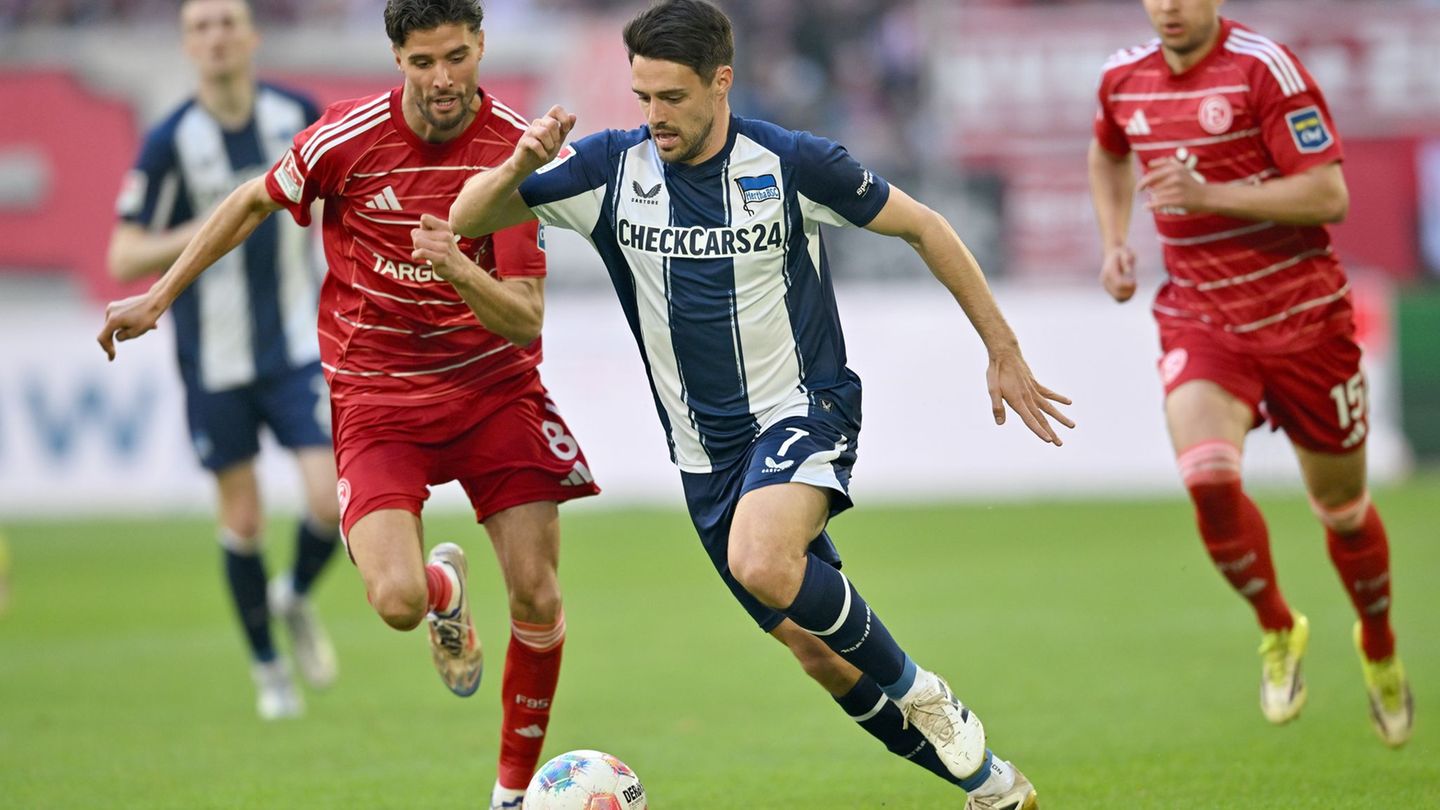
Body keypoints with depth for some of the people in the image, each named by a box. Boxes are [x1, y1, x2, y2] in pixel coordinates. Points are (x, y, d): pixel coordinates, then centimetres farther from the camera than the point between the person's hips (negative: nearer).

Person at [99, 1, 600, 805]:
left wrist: (456, 267, -34)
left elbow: (525, 322, -14)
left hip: (494, 385, 1)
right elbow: (254, 203, 8)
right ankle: (445, 589, 21)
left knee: (538, 599, -7)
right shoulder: (347, 137, -12)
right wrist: (157, 299, 11)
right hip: (377, 395, -1)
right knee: (398, 601, -20)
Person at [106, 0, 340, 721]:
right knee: (241, 521, 5)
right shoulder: (170, 142, -11)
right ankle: (267, 668, 24)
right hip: (214, 359, -1)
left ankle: (296, 599, 20)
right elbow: (123, 260, -11)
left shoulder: (300, 117, -4)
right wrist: (202, 231, -26)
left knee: (331, 500, -12)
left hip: (296, 345, 1)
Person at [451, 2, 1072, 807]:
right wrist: (519, 166, -25)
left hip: (804, 411, -5)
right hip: (705, 451, 5)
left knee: (762, 563, -34)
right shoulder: (612, 167, -5)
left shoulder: (792, 163, -13)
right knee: (819, 655, 7)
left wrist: (1004, 351, 2)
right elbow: (466, 220, -3)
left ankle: (918, 692, -10)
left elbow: (923, 227, 0)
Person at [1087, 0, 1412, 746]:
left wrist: (1211, 195, -28)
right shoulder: (1123, 78, 2)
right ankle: (1277, 630, 2)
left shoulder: (1265, 69, -15)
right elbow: (1108, 156, 27)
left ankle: (1379, 647, 40)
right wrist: (1114, 242, 11)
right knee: (1207, 475, -24)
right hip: (1198, 323, 3)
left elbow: (1329, 194, -20)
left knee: (1341, 508, 11)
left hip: (1303, 318, -3)